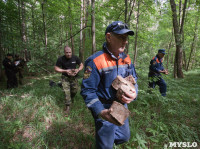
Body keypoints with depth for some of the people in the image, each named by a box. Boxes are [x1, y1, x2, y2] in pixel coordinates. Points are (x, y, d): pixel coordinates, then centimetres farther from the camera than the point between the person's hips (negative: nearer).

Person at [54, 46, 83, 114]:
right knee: (66, 91, -7)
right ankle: (68, 106, 7)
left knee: (75, 90, 8)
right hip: (65, 77, -2)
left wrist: (78, 70, -17)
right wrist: (65, 71, -20)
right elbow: (56, 68, -6)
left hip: (74, 77, 2)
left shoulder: (75, 58, -8)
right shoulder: (61, 59, -13)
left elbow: (81, 65, 4)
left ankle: (71, 98, 43)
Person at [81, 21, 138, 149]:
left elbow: (134, 80, 6)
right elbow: (87, 90, -20)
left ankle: (104, 138, 53)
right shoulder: (95, 61, -22)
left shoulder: (126, 58, 0)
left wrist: (134, 93, -16)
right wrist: (100, 112, -32)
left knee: (124, 137, 27)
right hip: (105, 109, -6)